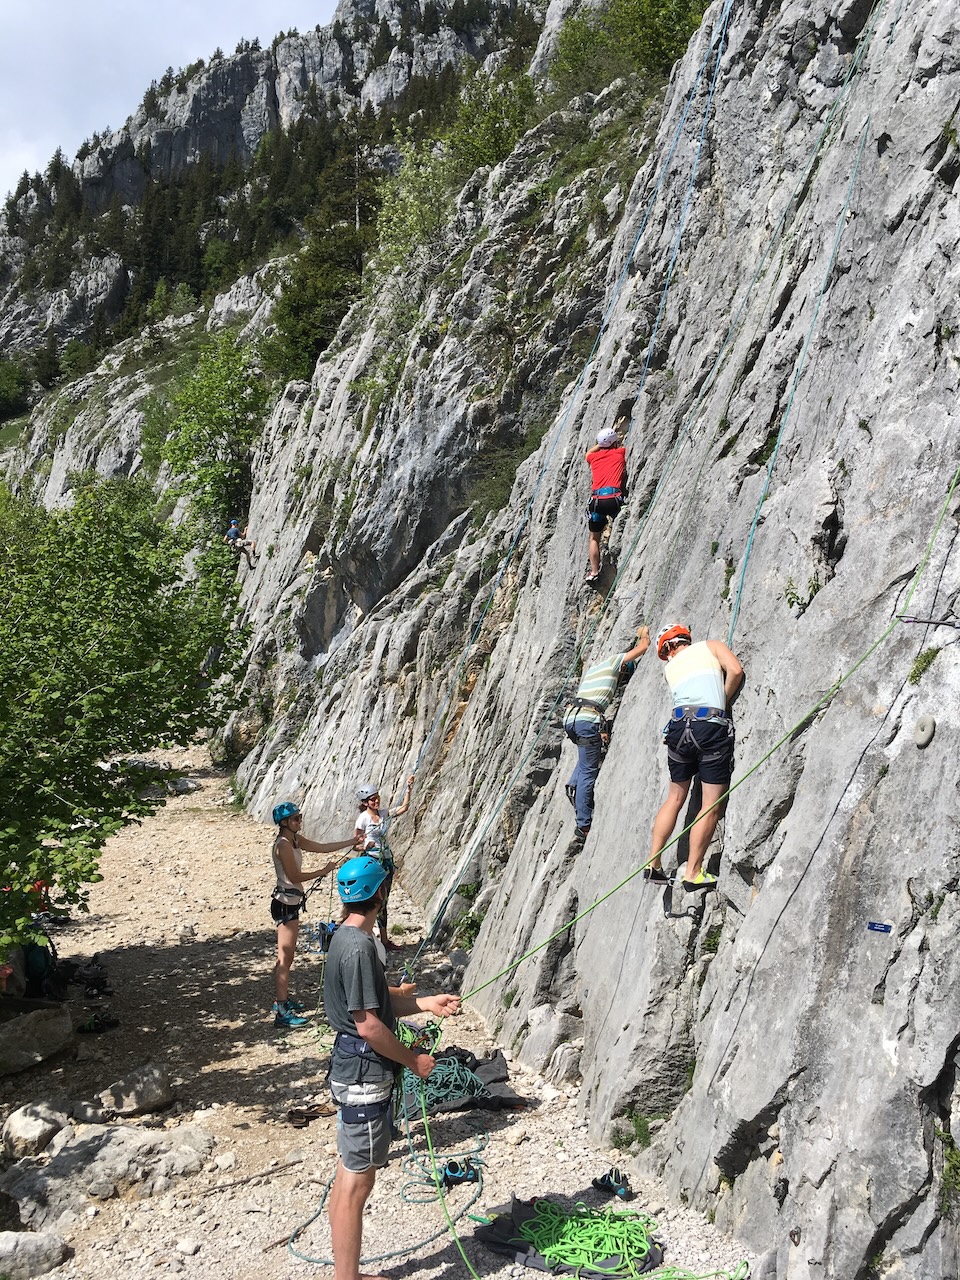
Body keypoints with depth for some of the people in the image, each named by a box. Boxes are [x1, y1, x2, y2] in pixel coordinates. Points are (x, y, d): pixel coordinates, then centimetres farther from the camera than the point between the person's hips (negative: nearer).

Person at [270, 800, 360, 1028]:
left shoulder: (295, 840, 10)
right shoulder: (283, 844, -19)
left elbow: (322, 847, 13)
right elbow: (294, 876, -20)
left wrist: (351, 841, 10)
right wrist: (323, 871, -11)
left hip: (291, 901, 10)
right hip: (285, 903, -10)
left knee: (286, 956, 19)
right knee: (285, 958, -9)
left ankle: (282, 999, 32)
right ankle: (282, 1013, -7)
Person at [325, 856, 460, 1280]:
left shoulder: (347, 937, 8)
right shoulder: (360, 946, -23)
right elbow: (368, 1024, -23)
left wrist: (426, 1003, 8)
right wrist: (413, 1060, -12)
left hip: (353, 1070, 10)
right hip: (364, 1076, -10)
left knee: (347, 1178, 18)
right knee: (356, 1184, 0)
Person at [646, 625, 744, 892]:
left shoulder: (670, 668, 23)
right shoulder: (711, 646, 16)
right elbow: (736, 670, 1)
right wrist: (724, 702, 13)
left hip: (679, 726, 4)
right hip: (712, 727, -4)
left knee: (675, 797, 19)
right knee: (712, 806, 2)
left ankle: (653, 864, 19)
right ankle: (693, 873, 1)